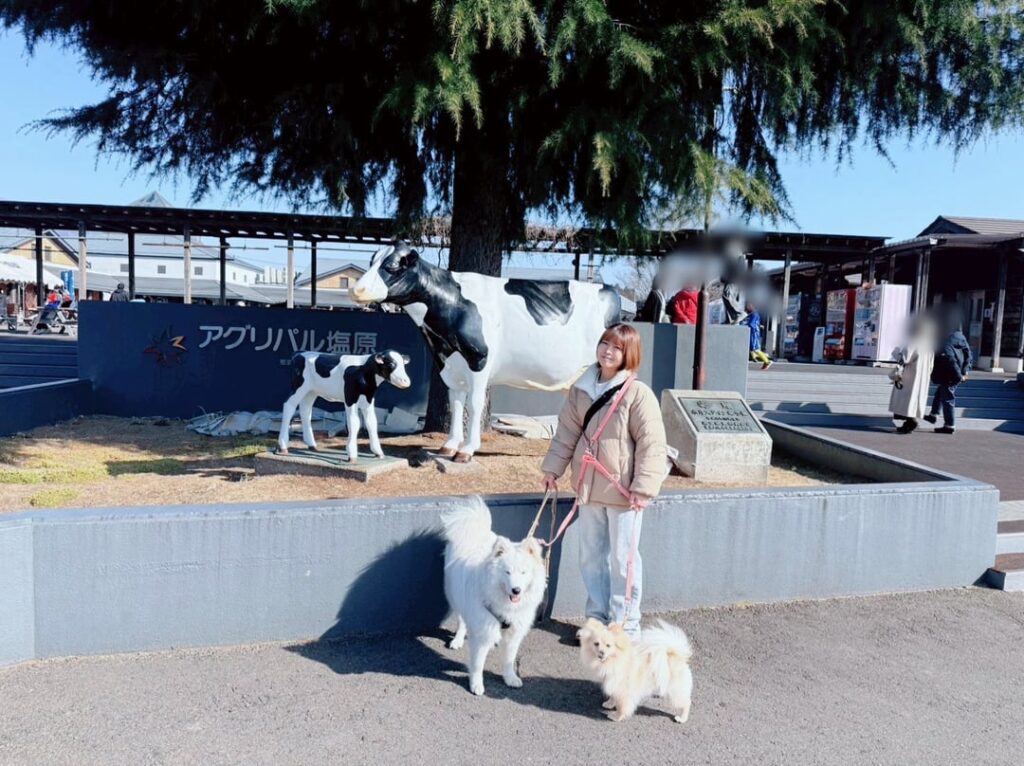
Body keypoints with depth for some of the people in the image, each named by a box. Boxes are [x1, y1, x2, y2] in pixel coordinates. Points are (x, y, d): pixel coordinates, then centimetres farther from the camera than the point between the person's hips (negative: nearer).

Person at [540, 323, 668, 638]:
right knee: (591, 556, 17)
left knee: (623, 559, 7)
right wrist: (553, 468, 6)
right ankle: (597, 617, 33)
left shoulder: (638, 393, -15)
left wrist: (642, 488, -18)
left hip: (623, 491, -6)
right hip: (588, 488, 6)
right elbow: (567, 432, 10)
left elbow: (652, 445, -15)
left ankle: (626, 626, 23)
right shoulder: (581, 389, 2)